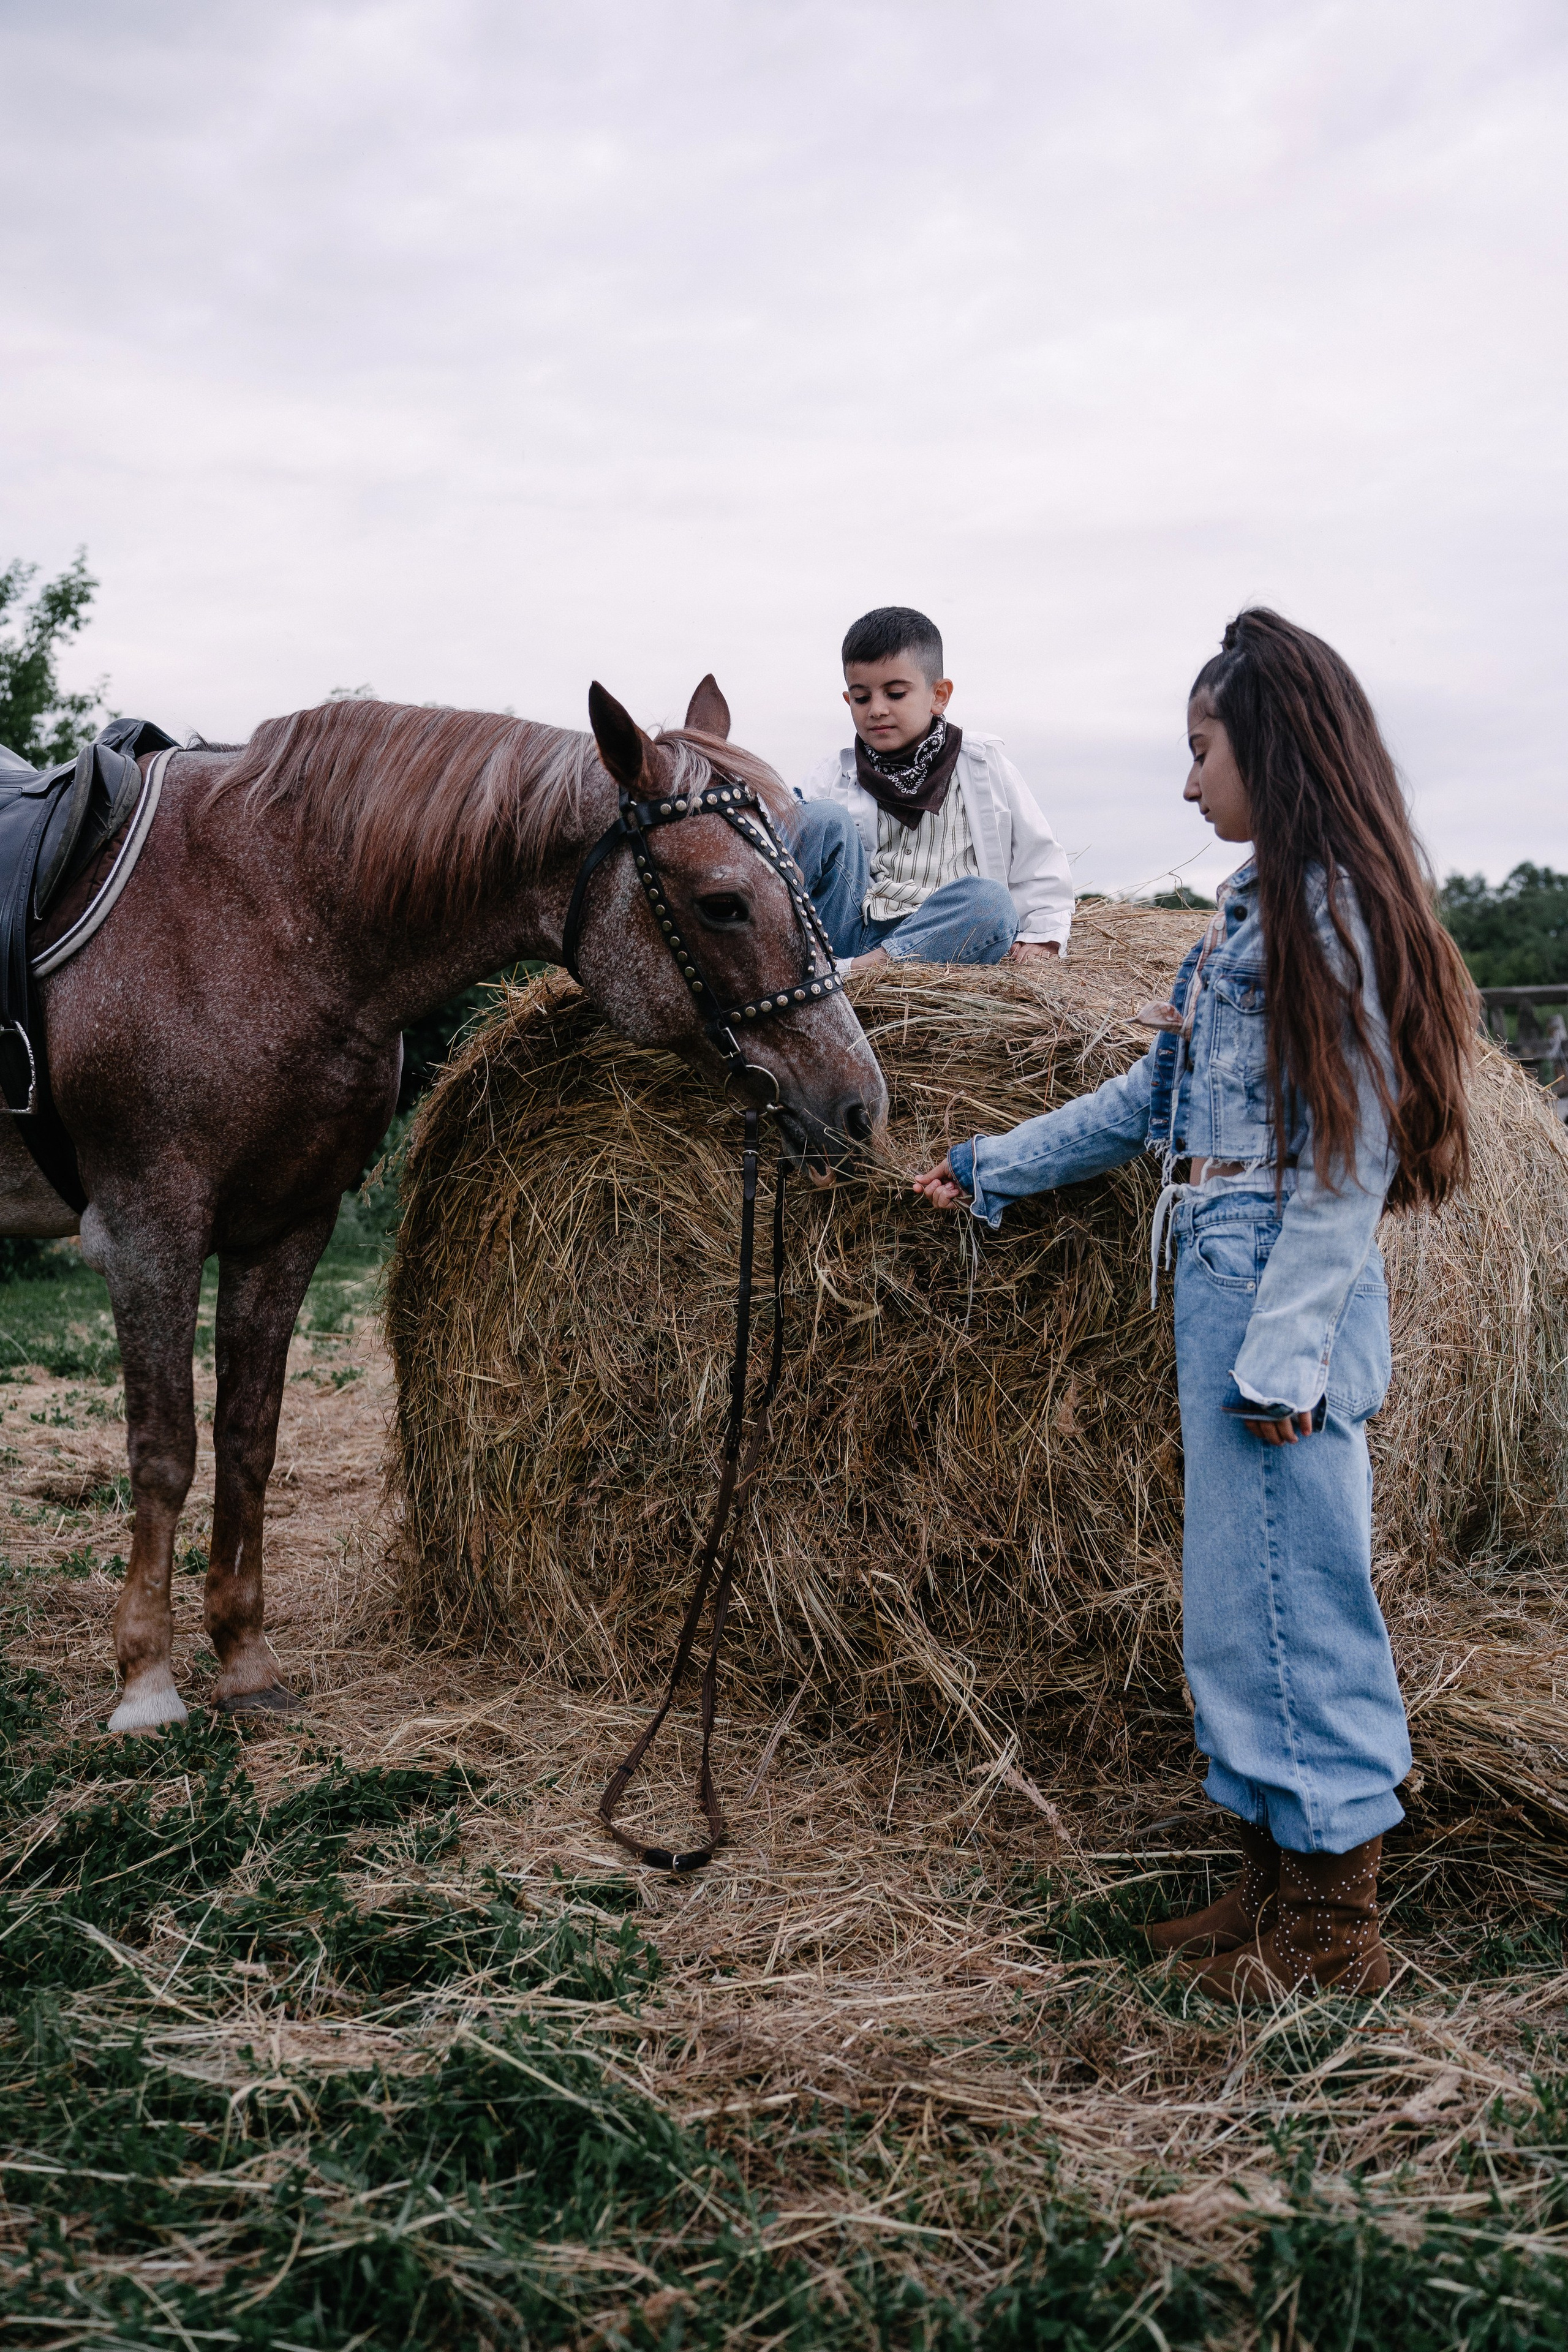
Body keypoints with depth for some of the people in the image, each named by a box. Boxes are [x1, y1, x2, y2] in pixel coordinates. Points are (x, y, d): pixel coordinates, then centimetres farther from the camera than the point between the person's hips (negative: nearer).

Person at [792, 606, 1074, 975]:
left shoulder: (985, 767, 12)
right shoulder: (834, 775, 14)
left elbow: (1039, 859, 11)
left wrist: (1043, 935, -3)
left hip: (934, 937, -1)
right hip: (842, 928, 1)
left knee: (991, 900, -32)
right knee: (824, 820, -19)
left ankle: (851, 971, -42)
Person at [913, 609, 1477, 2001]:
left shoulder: (1335, 903, -12)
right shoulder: (1266, 903, 17)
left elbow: (1351, 1148, -17)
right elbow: (1154, 1100, 21)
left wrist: (1288, 1344, -21)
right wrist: (986, 1170, 25)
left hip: (1284, 1291, -10)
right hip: (1222, 1277, 10)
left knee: (1285, 1596, -2)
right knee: (1245, 1599, 15)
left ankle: (1332, 1931, 13)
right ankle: (1279, 1880, 27)